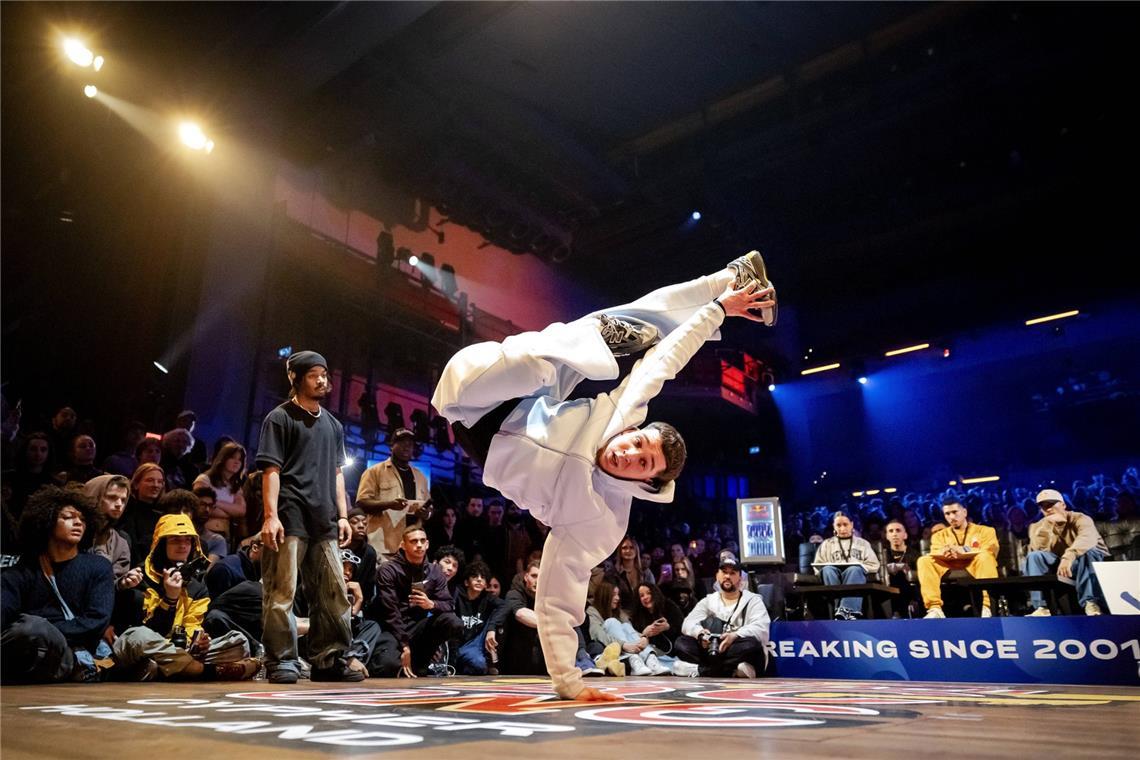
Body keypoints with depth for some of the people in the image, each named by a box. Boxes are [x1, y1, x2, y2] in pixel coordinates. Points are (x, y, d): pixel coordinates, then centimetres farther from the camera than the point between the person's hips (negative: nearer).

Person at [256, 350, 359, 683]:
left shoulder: (333, 424, 20)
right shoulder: (280, 418, 2)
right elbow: (271, 469, -6)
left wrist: (342, 515, 12)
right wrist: (270, 515, -15)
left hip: (324, 522, 6)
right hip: (290, 519, -6)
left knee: (334, 593, 7)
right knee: (281, 593, -5)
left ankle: (328, 660, 16)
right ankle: (281, 662, 5)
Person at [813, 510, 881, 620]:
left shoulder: (863, 543, 23)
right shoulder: (826, 544, 23)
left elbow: (874, 566, 12)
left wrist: (858, 566, -6)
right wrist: (825, 568, -6)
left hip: (856, 574, -1)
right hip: (834, 574, 1)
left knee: (854, 569, -37)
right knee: (827, 569, -35)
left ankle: (844, 610, -53)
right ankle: (850, 612, -49)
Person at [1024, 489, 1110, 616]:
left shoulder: (1080, 519, -14)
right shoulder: (1038, 527, -1)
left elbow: (1088, 538, -38)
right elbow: (1038, 549, -20)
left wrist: (1069, 557, -55)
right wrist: (1048, 524, -27)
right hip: (1058, 567, 3)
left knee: (1087, 550, -35)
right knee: (1034, 557, -24)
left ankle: (1091, 603, -37)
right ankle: (1041, 607, -32)